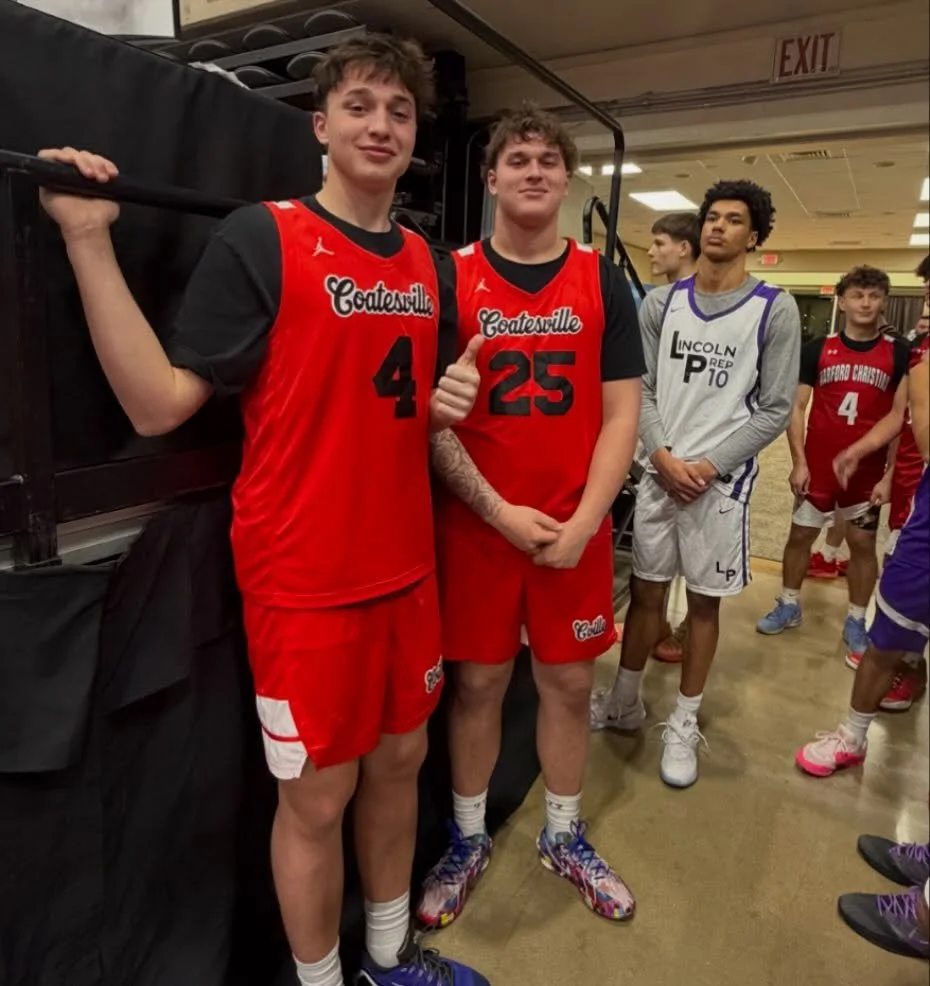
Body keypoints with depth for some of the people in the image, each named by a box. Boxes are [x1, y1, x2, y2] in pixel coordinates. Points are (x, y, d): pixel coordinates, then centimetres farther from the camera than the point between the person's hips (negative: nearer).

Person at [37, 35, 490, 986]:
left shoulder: (424, 259, 10)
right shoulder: (259, 237, -8)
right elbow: (158, 404, -13)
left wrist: (450, 401, -3)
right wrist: (89, 238, -20)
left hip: (406, 568, 7)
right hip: (305, 582, -6)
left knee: (399, 760, 20)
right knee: (317, 796, 8)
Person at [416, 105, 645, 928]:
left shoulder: (602, 282, 5)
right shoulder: (452, 278, 0)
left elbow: (621, 413, 0)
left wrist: (583, 522, -10)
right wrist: (498, 510, -13)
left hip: (577, 526, 2)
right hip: (475, 522, -1)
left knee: (569, 682, 13)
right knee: (477, 682, 10)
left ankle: (565, 837, 37)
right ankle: (467, 843, 33)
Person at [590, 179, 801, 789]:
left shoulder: (774, 309, -1)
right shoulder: (661, 303, 7)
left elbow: (775, 409, -4)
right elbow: (641, 389, 4)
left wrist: (710, 466, -12)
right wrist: (663, 456, -10)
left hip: (723, 480, -2)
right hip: (660, 474, 3)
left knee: (705, 601, 8)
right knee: (645, 591, 12)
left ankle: (685, 724, 26)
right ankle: (625, 702, 31)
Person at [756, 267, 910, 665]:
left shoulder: (899, 354, 0)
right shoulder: (818, 349, -1)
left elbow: (901, 418, -1)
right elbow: (796, 407, 0)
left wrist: (891, 475, -6)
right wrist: (798, 462, -7)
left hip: (867, 472, 0)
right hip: (817, 467, 0)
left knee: (863, 543, 9)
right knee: (800, 535, 10)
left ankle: (856, 623, 25)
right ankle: (788, 606, 29)